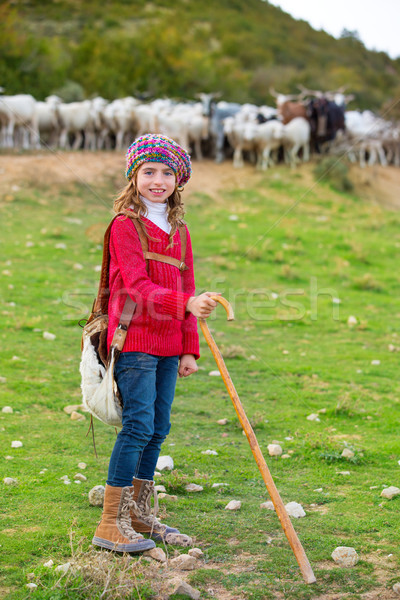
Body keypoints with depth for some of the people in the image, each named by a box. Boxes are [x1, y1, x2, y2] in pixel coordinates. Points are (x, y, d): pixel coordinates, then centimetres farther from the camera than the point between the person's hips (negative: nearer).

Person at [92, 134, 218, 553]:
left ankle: (139, 514, 23)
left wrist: (189, 349, 12)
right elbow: (137, 286, -18)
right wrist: (187, 304, -33)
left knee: (158, 429, 10)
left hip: (168, 346, 7)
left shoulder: (178, 231, 15)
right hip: (135, 342, -7)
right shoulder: (125, 225, -7)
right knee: (138, 426, -10)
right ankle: (109, 524, -2)